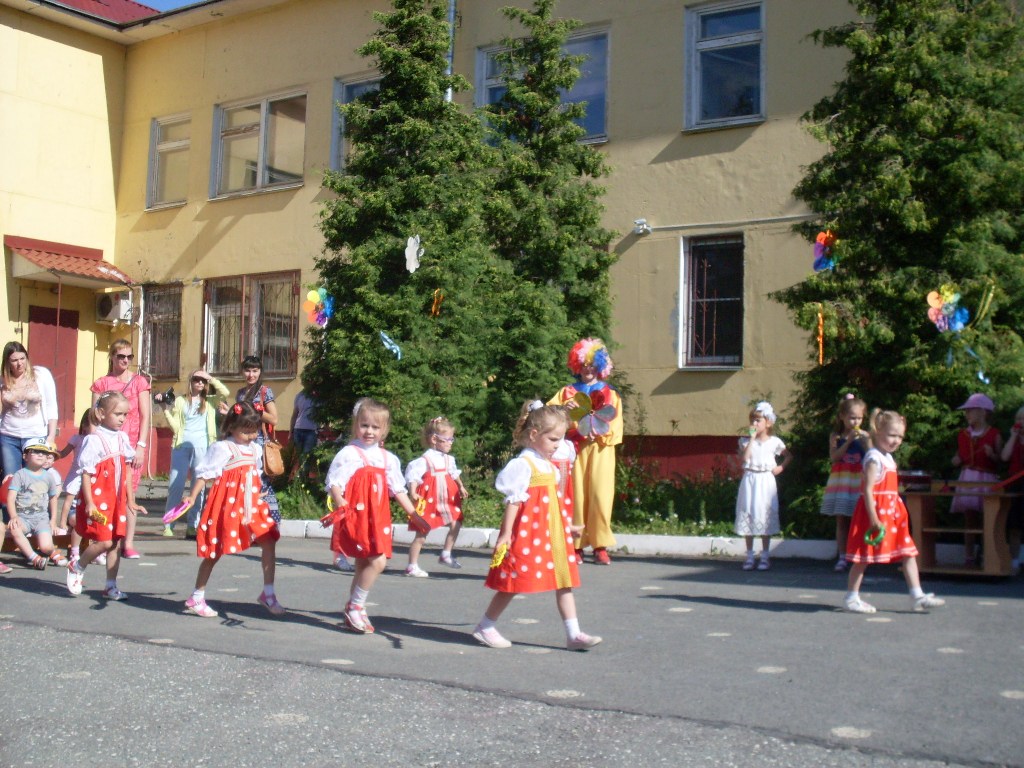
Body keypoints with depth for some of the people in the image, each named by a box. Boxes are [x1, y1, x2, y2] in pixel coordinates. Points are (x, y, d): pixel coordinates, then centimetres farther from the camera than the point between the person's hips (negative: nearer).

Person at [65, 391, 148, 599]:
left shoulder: (123, 438, 8)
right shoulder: (94, 440, -12)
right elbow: (86, 473, -14)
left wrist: (130, 501, 15)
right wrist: (89, 503, -19)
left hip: (117, 499, 6)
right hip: (98, 500, -6)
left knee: (115, 542, 8)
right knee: (104, 541, -9)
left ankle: (111, 586, 17)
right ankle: (77, 567, 17)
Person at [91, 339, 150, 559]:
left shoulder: (139, 382, 8)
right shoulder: (101, 384, 10)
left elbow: (145, 417, 4)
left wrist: (141, 446, -3)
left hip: (132, 444, 0)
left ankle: (128, 543, 2)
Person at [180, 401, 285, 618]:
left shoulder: (255, 449, 12)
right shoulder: (222, 448, -10)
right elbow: (205, 474, -12)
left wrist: (259, 498, 31)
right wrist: (192, 497, -19)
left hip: (251, 505, 6)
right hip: (227, 505, -6)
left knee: (269, 541, -6)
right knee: (215, 551, 3)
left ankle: (268, 594, 5)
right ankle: (196, 599, 17)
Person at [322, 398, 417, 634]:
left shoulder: (388, 458, 13)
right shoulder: (348, 454, -5)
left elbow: (398, 490, 17)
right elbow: (334, 484, -11)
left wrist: (414, 515, 13)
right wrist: (342, 508, -27)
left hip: (378, 519, 7)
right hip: (356, 517, -6)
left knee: (363, 564, 13)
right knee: (378, 561, -16)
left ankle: (354, 611, 24)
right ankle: (355, 607, -1)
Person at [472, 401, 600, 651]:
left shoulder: (549, 466, 13)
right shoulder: (523, 464, -13)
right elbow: (514, 500, -16)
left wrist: (568, 527, 29)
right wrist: (505, 535, -18)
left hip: (553, 534, 8)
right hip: (528, 533, -8)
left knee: (564, 582, 5)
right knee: (513, 584, 2)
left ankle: (573, 634, 9)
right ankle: (485, 627, 17)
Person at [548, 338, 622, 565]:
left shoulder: (610, 394, 14)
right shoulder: (567, 392, 16)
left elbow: (615, 426, 5)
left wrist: (599, 433, -14)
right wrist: (563, 409, -14)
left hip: (600, 450, -1)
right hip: (575, 450, 1)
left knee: (600, 496, -9)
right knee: (576, 496, -5)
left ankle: (601, 547, -5)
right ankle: (576, 546, 0)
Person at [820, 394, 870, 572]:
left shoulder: (864, 436, 3)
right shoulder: (836, 436, 3)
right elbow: (833, 457, -9)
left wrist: (864, 442, -16)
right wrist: (849, 441, -14)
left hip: (859, 481, -1)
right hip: (841, 480, 1)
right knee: (841, 521, 3)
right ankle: (842, 557, 8)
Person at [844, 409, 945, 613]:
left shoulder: (888, 458, 15)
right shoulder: (874, 458, -15)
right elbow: (868, 490, -21)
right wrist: (874, 519, -25)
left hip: (891, 513, 10)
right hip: (877, 513, -10)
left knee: (908, 553, 7)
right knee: (863, 558, -1)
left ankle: (917, 596, 10)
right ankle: (851, 598, 8)